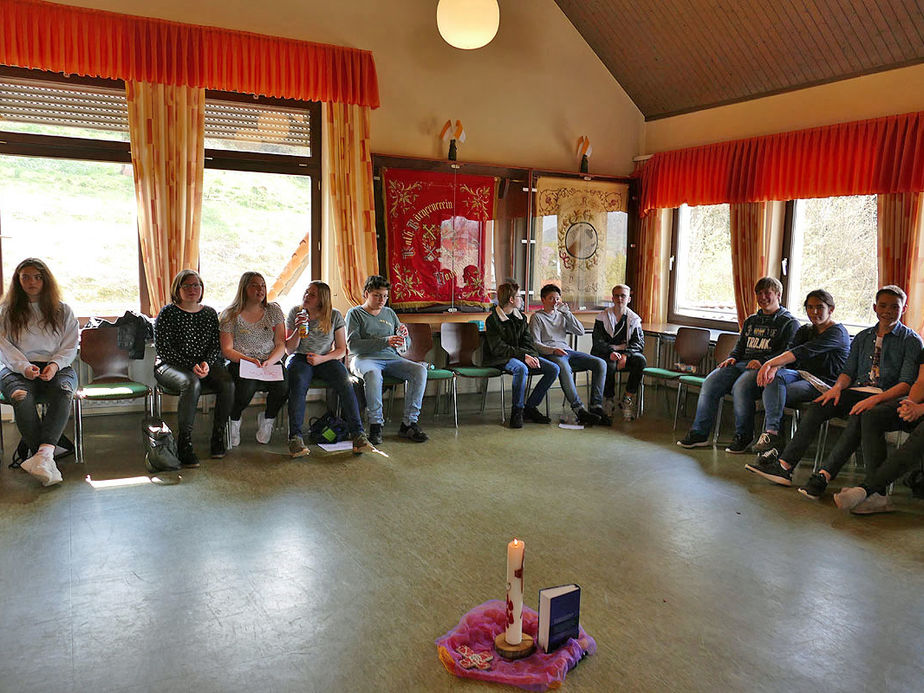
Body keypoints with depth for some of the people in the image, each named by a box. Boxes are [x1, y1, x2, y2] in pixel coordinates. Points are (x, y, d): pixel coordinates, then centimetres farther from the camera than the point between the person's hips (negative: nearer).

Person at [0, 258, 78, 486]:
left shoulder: (63, 311, 17)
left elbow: (70, 347, 9)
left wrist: (55, 365, -11)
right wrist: (24, 367, -13)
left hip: (56, 368, 0)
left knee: (63, 391, -36)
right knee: (21, 397, -36)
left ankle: (43, 453, -49)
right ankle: (47, 458, -41)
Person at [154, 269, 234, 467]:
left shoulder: (209, 313, 12)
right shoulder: (168, 313, -2)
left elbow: (216, 345, 8)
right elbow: (162, 349, -8)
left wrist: (207, 363, -13)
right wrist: (191, 366, -18)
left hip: (205, 364, 4)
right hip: (170, 365, -4)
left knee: (227, 383, -26)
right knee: (192, 384, -37)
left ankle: (218, 436, -13)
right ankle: (184, 444, -31)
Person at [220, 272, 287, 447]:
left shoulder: (274, 311, 9)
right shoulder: (230, 315, 2)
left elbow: (281, 344, 6)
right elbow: (227, 350, -2)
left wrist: (269, 362, -13)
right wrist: (248, 360, -19)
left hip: (270, 363, 2)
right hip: (240, 364, -2)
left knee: (283, 386, -29)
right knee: (246, 388, -34)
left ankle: (267, 419, 3)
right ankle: (234, 421, 1)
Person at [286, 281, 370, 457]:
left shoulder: (334, 316, 2)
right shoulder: (295, 313, 4)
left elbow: (341, 349, 3)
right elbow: (289, 350, 3)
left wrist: (322, 359, -14)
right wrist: (298, 330, -15)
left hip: (327, 359, 0)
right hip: (300, 358, 0)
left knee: (345, 384, -29)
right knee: (298, 384, -34)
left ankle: (358, 433, -27)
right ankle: (295, 437, -36)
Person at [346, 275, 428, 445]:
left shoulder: (390, 313, 20)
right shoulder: (355, 313, 5)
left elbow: (404, 346, 22)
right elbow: (352, 345, -10)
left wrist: (403, 337, -4)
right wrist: (385, 341, -19)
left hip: (391, 358, 5)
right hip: (364, 359, -5)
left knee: (420, 370, -23)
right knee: (373, 374, -40)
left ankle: (409, 423, -21)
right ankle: (375, 424, -28)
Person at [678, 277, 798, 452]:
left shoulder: (789, 322, 6)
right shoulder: (751, 321, 28)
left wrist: (762, 362, -20)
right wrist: (733, 358, 8)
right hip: (742, 364, 6)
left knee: (740, 387, -36)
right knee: (710, 382, -20)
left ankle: (744, 437, -19)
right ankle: (699, 433, -16)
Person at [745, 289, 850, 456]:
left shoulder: (838, 332, -8)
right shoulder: (804, 330, 17)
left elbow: (804, 351, -23)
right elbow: (790, 352, -1)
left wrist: (770, 363, -34)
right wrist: (774, 367, -25)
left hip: (825, 384, -6)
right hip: (802, 375, 6)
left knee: (773, 396, -27)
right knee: (774, 377, -29)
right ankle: (772, 432, -39)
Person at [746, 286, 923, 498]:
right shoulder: (863, 337, 20)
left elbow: (906, 384, -7)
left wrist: (875, 399, -23)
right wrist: (838, 387, -8)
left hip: (887, 397, -4)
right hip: (856, 391, 4)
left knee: (858, 417, -37)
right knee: (817, 407, -25)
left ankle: (823, 475, -43)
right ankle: (783, 466, -34)